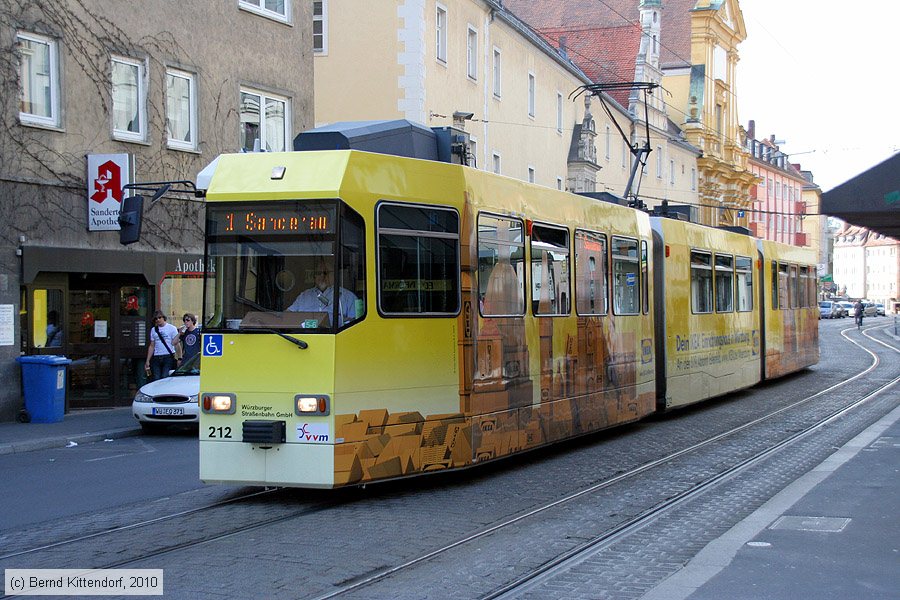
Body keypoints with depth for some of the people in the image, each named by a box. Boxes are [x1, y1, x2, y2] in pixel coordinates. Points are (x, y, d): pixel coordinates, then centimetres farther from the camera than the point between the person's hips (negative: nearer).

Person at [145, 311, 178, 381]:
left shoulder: (171, 328, 4)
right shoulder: (153, 330, 17)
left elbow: (175, 343, -2)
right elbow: (152, 346, 19)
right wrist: (147, 361, 15)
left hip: (168, 357, -4)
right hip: (156, 358, 4)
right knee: (156, 379, -2)